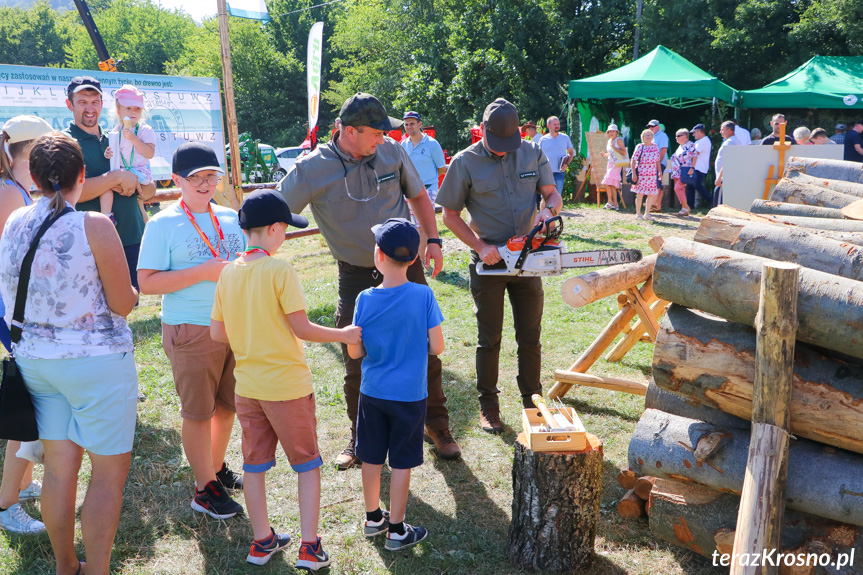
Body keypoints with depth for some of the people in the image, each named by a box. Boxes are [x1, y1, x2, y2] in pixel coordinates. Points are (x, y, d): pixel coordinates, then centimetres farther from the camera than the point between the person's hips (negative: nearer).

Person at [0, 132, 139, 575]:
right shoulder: (94, 226, -15)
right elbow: (123, 304, -12)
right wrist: (128, 287, 8)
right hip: (96, 360, -6)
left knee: (59, 467, 16)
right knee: (109, 472, 6)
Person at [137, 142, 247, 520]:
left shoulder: (231, 218, 10)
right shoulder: (163, 224, -6)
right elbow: (147, 282, -13)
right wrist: (205, 272, -20)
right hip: (192, 331, -5)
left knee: (227, 404, 16)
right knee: (198, 411, 4)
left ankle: (217, 468, 36)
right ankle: (205, 489, 17)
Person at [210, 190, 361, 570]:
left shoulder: (228, 273, 2)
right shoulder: (280, 270, -16)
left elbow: (217, 333, 5)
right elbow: (301, 328, -16)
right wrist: (344, 335, -3)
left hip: (247, 385, 6)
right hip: (287, 385, -5)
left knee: (254, 465, 17)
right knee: (307, 465, 9)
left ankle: (262, 541, 29)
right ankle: (309, 548, 12)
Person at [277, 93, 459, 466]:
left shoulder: (392, 152, -5)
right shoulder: (312, 169, -13)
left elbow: (418, 196, 11)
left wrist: (432, 240, 3)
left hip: (406, 268, 2)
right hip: (357, 277, -2)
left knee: (424, 352, 8)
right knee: (356, 365, 5)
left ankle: (436, 425, 29)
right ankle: (360, 438, 27)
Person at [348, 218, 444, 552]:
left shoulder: (366, 299, -11)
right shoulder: (423, 295, -14)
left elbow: (354, 352, -5)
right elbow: (436, 347, -10)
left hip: (372, 392, 2)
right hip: (409, 395, -2)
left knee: (371, 458, 17)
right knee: (401, 462, 9)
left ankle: (373, 518, 33)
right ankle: (397, 530, 19)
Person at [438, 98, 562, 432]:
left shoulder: (533, 154, 2)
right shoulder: (465, 163, -7)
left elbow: (553, 194, 6)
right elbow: (450, 215, -4)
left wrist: (548, 210, -18)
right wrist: (480, 246, -15)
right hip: (488, 263, -2)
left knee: (530, 338, 10)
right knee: (489, 339, 6)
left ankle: (532, 401, 24)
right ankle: (488, 405, 20)